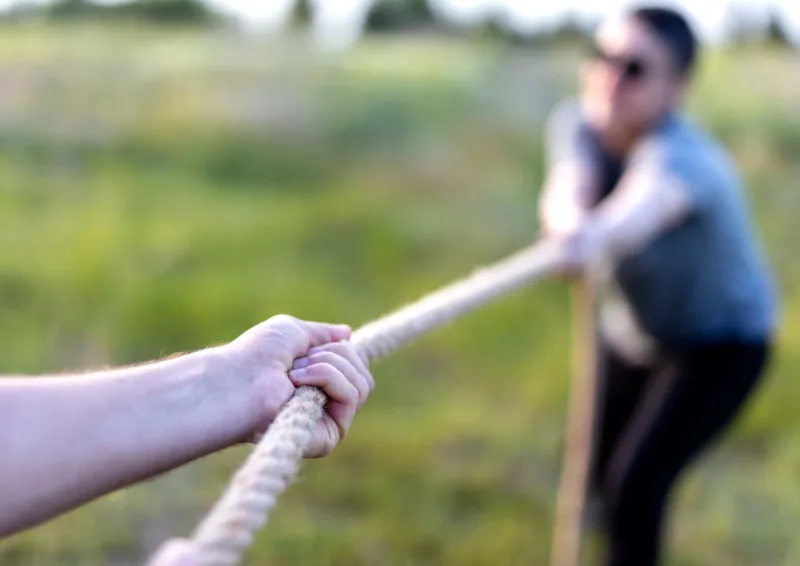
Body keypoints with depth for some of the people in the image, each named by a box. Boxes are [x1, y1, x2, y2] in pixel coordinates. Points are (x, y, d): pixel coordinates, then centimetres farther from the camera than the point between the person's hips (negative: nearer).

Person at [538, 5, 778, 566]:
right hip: (631, 332, 6)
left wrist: (598, 233, -82)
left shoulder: (681, 156, -35)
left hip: (720, 346, -6)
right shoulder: (579, 122, -17)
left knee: (635, 484, -19)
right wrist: (568, 217, -62)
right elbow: (567, 188, -38)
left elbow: (649, 198, -59)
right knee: (597, 469, 19)